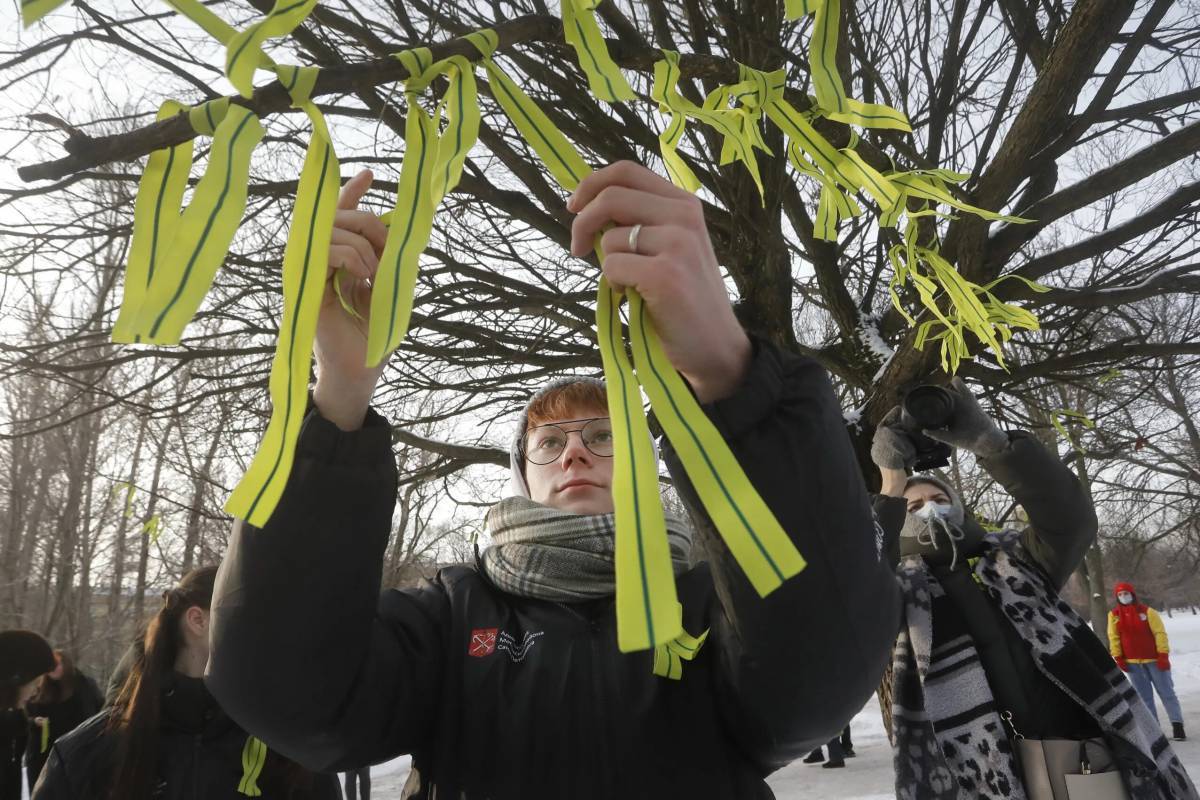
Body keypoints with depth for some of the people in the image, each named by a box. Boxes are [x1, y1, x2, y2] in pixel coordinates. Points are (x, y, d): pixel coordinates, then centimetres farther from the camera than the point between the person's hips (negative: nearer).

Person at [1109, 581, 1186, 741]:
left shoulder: (1147, 611, -6)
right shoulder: (1114, 615, 2)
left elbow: (1160, 633, -8)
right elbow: (1114, 638, 3)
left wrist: (1163, 655, -15)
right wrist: (1118, 658, -2)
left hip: (1153, 659, -2)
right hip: (1132, 662, 3)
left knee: (1166, 692, 3)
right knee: (1144, 696, 7)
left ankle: (1177, 725, 8)